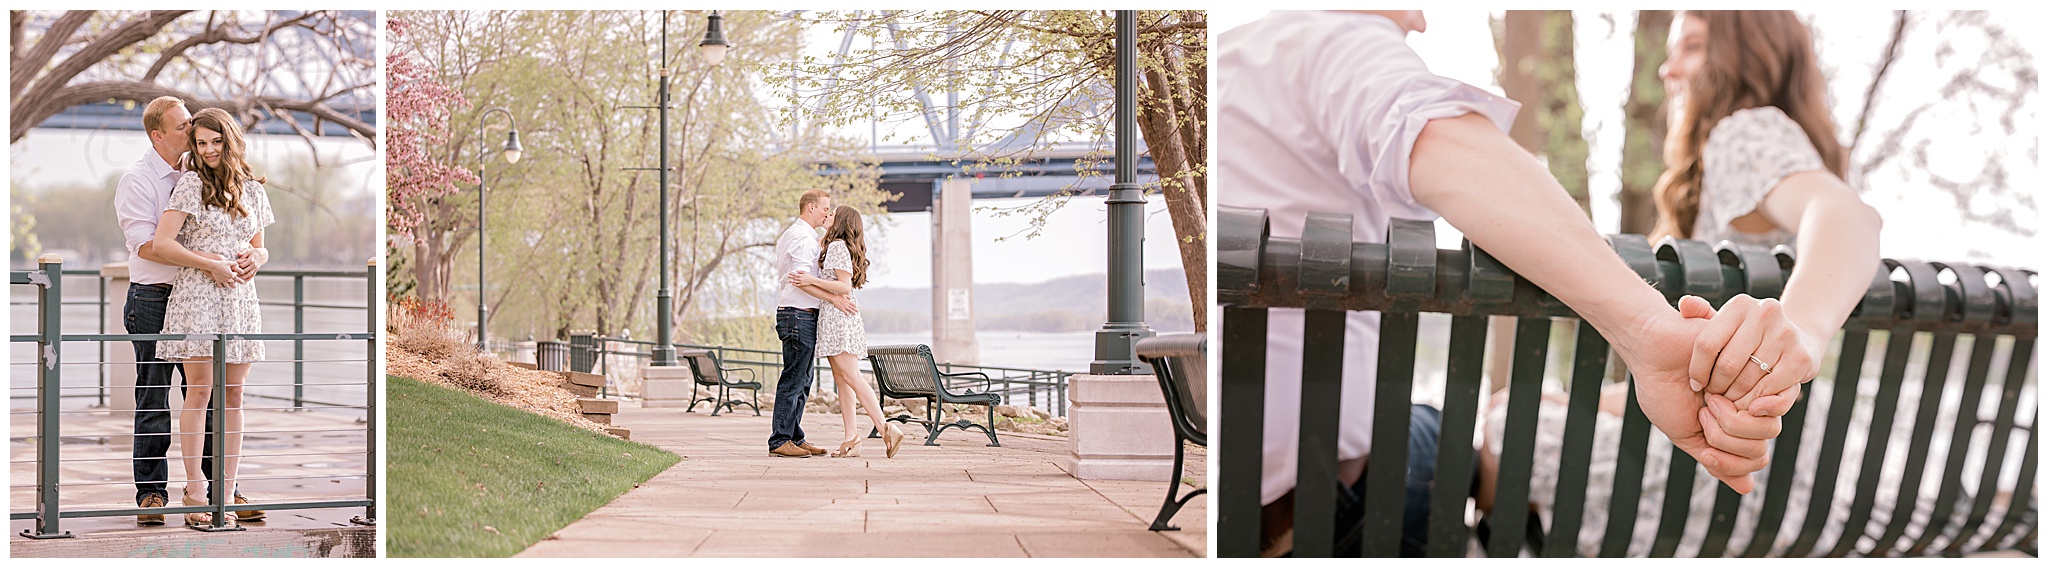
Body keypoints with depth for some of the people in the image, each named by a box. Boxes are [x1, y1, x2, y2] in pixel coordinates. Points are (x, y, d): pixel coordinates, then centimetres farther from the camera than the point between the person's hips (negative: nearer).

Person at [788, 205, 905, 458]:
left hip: (838, 316, -10)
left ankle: (885, 428, -19)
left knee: (850, 376, -14)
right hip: (834, 317, 10)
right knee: (841, 379, 5)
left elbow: (845, 286, -17)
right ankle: (851, 439, 2)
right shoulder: (839, 247, 19)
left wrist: (812, 280, -20)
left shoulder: (837, 246, -10)